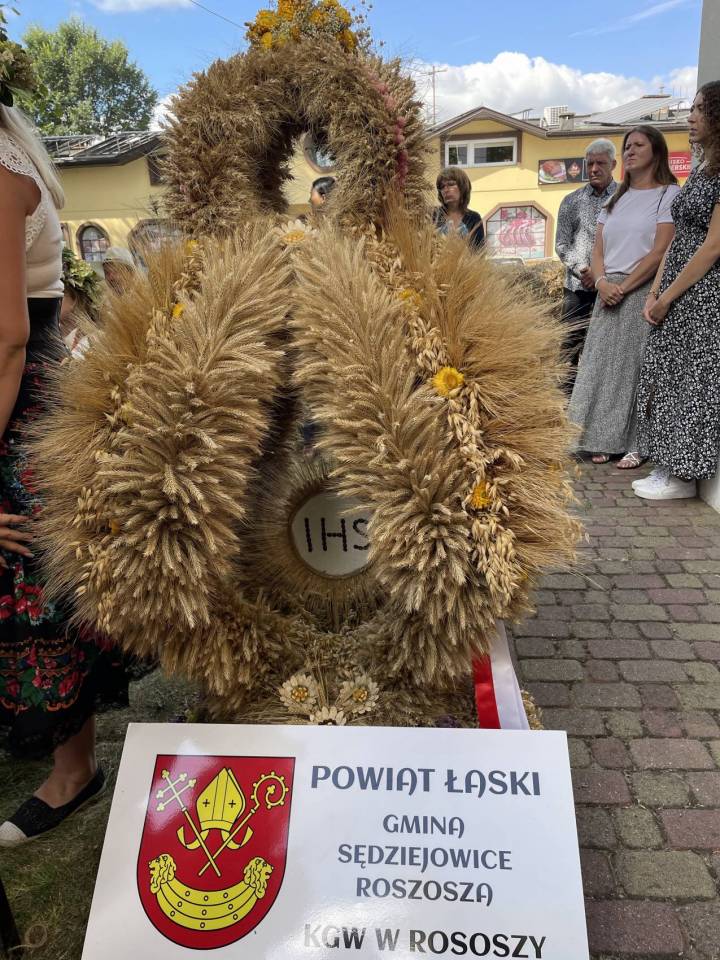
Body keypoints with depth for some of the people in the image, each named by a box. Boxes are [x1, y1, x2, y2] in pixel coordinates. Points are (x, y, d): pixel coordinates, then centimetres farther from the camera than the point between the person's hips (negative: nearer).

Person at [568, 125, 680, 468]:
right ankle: (605, 439, 11)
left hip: (644, 293, -6)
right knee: (604, 365, 3)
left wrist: (623, 287, -15)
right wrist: (602, 282, -6)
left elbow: (660, 252, -10)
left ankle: (637, 444, 3)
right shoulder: (615, 200, 20)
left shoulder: (669, 194, 0)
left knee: (637, 366, -5)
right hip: (609, 295, 6)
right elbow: (598, 250, 13)